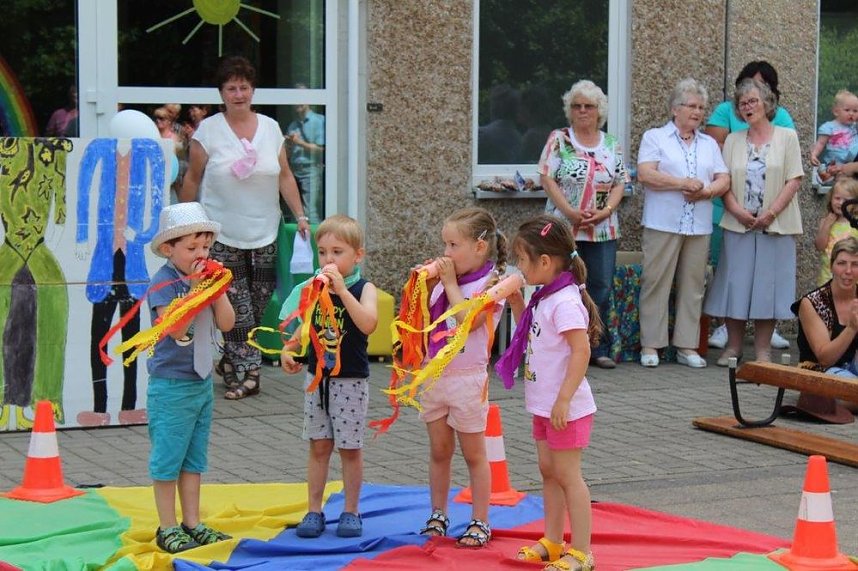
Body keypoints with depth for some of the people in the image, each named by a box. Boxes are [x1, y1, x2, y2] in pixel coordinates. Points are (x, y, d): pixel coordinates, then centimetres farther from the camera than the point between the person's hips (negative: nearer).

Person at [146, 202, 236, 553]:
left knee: (194, 458, 14)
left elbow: (226, 324, 2)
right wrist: (195, 287, -25)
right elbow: (176, 328, -25)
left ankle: (192, 524, 22)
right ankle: (167, 528, 8)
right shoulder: (164, 282, -14)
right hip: (171, 385, -7)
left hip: (202, 382, 7)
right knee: (168, 458, 1)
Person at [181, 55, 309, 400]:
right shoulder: (208, 131, -2)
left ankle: (230, 362, 21)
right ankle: (248, 371, -1)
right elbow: (192, 180, 2)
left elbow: (284, 176, 11)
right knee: (237, 310, -7)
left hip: (265, 234, 4)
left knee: (259, 304, 5)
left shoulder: (270, 128, 8)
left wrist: (300, 215, 4)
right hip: (222, 235, -3)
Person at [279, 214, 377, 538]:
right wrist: (288, 349, 0)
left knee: (349, 448, 4)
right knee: (319, 447, 8)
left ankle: (351, 512, 15)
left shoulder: (364, 289, -9)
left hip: (351, 380, -4)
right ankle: (314, 511, 15)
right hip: (317, 377, 4)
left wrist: (341, 289, -31)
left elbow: (368, 324, -28)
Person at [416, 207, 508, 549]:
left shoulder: (490, 282, -11)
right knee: (439, 451, 14)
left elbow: (467, 320, -24)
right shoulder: (445, 278, 7)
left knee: (473, 454, 4)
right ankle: (438, 517, 26)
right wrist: (426, 287, -3)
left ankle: (480, 522, 12)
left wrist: (450, 283, -16)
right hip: (435, 375, 6)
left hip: (467, 378, -6)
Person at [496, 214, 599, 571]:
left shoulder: (565, 302, -21)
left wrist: (564, 400, -28)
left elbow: (581, 351, -27)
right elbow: (530, 336, 24)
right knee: (548, 472, 16)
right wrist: (516, 303, 11)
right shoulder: (544, 299, 9)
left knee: (567, 474, -5)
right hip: (544, 404, 10)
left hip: (565, 408, -10)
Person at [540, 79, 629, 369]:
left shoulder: (612, 144, 11)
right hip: (564, 227, -4)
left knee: (601, 288, 4)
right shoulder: (559, 140, 0)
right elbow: (547, 179, -6)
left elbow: (619, 183, 9)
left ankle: (598, 349, 12)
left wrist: (605, 211, -9)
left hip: (604, 229, 4)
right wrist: (570, 212, -15)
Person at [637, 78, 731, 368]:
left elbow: (724, 180, 12)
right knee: (656, 282, -5)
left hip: (699, 226, 5)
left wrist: (707, 191, -10)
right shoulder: (655, 137, 5)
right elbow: (645, 174, -9)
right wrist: (683, 184, -14)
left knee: (693, 285, 4)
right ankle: (650, 345, 0)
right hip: (663, 223, -5)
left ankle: (687, 346, 9)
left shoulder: (709, 144, 19)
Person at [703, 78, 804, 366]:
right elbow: (724, 182, 5)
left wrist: (771, 213, -13)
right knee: (736, 284, 1)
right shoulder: (733, 140, 11)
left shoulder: (787, 137, 4)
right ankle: (733, 347, 9)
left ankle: (762, 350, 4)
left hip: (776, 226, -2)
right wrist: (738, 212, -12)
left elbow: (794, 180, -3)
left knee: (768, 285, 0)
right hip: (739, 224, 2)